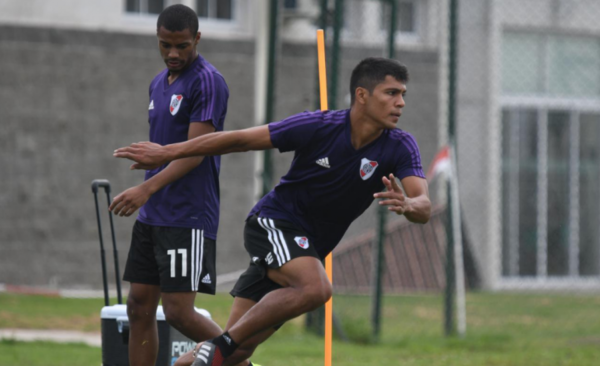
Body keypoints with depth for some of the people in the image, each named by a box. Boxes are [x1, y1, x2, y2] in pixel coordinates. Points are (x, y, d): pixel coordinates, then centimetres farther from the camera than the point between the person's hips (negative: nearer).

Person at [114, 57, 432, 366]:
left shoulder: (400, 147, -10)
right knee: (315, 287, -34)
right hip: (273, 221, -4)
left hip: (306, 253, 4)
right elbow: (241, 140, -9)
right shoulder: (319, 126, -17)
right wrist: (167, 153, -5)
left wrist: (407, 205, -48)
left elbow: (423, 207, -22)